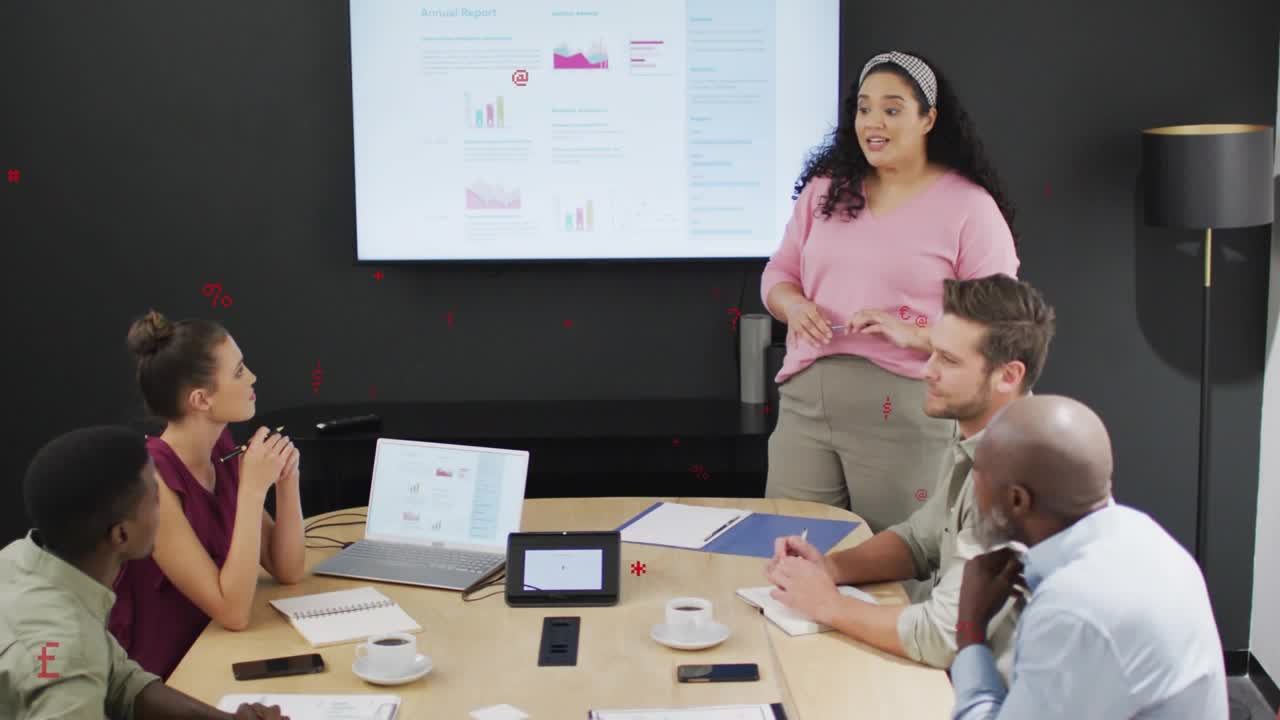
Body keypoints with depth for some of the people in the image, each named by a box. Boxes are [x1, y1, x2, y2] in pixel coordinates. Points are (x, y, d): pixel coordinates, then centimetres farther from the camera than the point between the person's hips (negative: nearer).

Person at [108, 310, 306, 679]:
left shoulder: (223, 451, 0)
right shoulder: (152, 481, -22)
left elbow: (287, 570, 3)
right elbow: (233, 613, -24)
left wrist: (287, 480, -10)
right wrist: (254, 489, -25)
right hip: (161, 683, -7)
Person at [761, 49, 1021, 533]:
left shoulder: (970, 206, -3)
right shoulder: (825, 188, 12)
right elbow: (779, 272, 18)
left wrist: (913, 334, -21)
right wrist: (794, 306, -5)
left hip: (905, 411, -4)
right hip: (804, 401, 4)